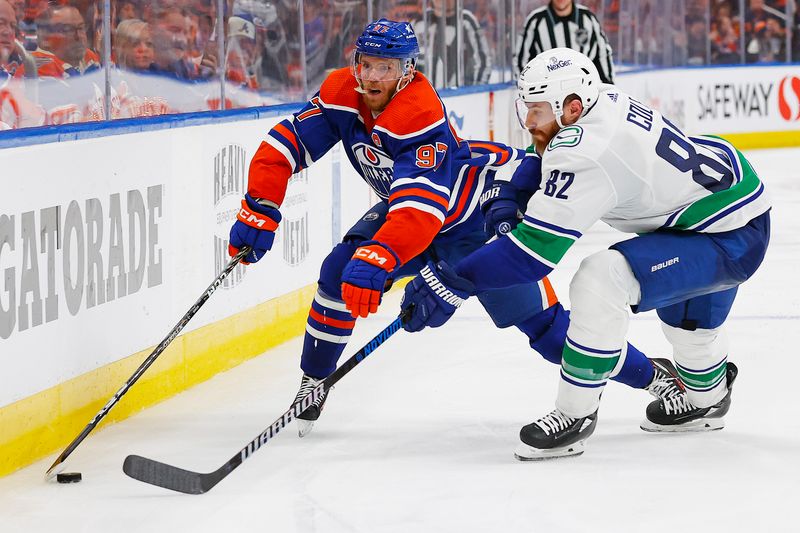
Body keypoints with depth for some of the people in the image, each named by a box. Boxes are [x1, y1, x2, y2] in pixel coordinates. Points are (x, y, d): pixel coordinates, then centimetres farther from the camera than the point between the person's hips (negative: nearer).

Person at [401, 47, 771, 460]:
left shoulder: (587, 153, -31)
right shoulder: (604, 101, -4)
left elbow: (535, 249, -33)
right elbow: (544, 156, 18)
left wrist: (453, 282, -30)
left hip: (730, 239, -11)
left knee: (601, 281, -26)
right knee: (685, 320, 35)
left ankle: (574, 415, -13)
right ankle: (707, 399, 64)